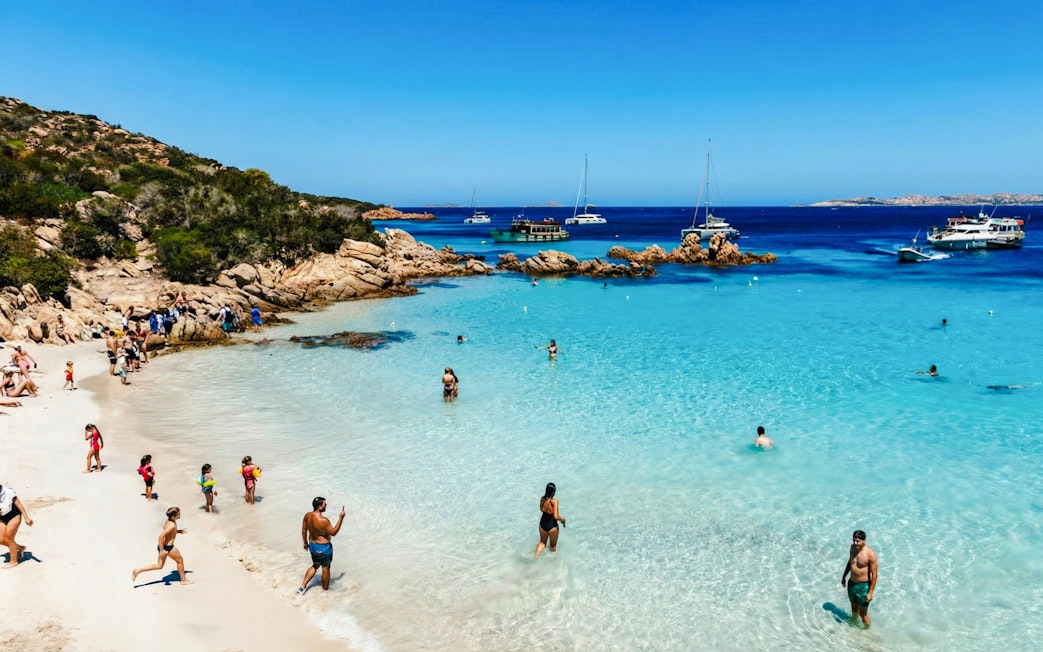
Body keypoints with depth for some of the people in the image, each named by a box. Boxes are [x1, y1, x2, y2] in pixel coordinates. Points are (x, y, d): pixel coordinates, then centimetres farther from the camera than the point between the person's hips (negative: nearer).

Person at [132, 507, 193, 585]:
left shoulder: (169, 520, 0)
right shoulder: (172, 525, -28)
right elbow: (161, 536, -32)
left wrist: (178, 531, 10)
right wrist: (162, 550, -26)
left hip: (165, 545, 9)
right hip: (168, 548, -9)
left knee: (159, 566, 21)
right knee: (180, 560, 13)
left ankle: (137, 570, 18)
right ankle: (183, 580, 27)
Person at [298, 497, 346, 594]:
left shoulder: (307, 516, -7)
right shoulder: (323, 520, -30)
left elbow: (303, 531, 5)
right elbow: (333, 532, -18)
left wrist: (305, 543, 21)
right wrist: (341, 518, -17)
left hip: (312, 545, 7)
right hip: (323, 547, -7)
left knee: (315, 565, 27)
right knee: (326, 568, 14)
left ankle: (302, 586, 24)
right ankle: (325, 590, 30)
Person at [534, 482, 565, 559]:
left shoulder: (542, 499, -10)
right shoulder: (554, 501, -27)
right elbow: (556, 517, -26)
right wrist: (562, 519, -7)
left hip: (542, 524, 5)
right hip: (552, 526, -5)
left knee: (543, 542, 27)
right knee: (553, 545, 22)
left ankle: (536, 555, 4)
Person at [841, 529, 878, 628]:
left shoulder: (870, 554, -23)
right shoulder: (853, 547, -3)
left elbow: (874, 574, -19)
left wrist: (870, 592, -18)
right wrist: (844, 576, 22)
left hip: (863, 586, -6)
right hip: (851, 583, 6)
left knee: (863, 613, 7)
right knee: (854, 608, 24)